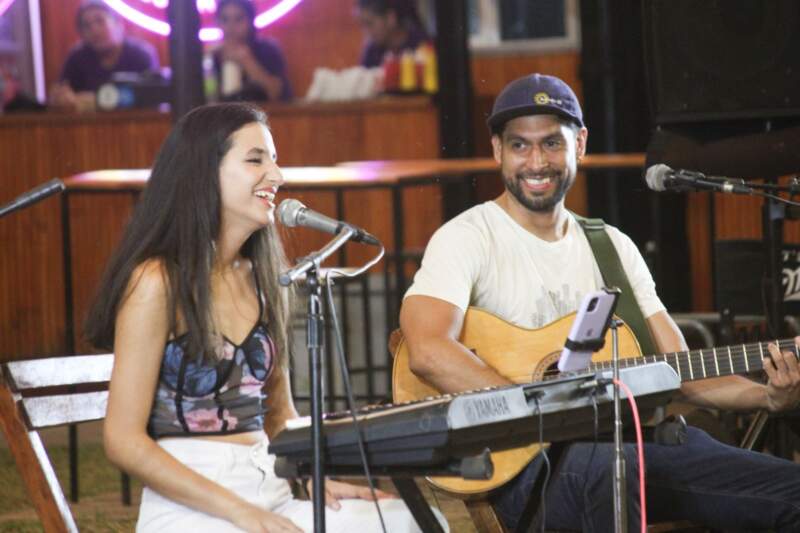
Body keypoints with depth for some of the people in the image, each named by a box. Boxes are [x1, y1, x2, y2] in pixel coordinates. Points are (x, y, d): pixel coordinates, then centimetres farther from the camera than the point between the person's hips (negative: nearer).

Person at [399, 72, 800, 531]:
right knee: (604, 468, -40)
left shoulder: (613, 247, 16)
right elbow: (427, 352, -22)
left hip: (619, 443, 5)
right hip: (519, 457, -5)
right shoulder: (468, 238, -4)